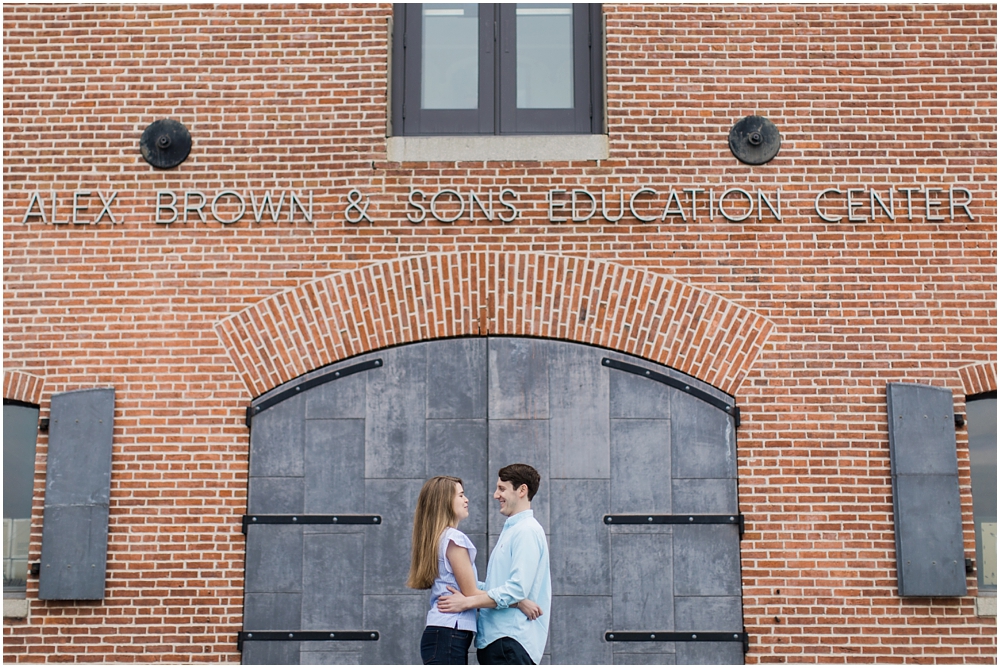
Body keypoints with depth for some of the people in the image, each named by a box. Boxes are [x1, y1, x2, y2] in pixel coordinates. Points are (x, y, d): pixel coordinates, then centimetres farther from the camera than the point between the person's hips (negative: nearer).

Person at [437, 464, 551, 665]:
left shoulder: (527, 531, -12)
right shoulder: (510, 530, 21)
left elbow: (517, 589, -21)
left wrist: (467, 602, -17)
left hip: (512, 640, -10)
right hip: (494, 639, 10)